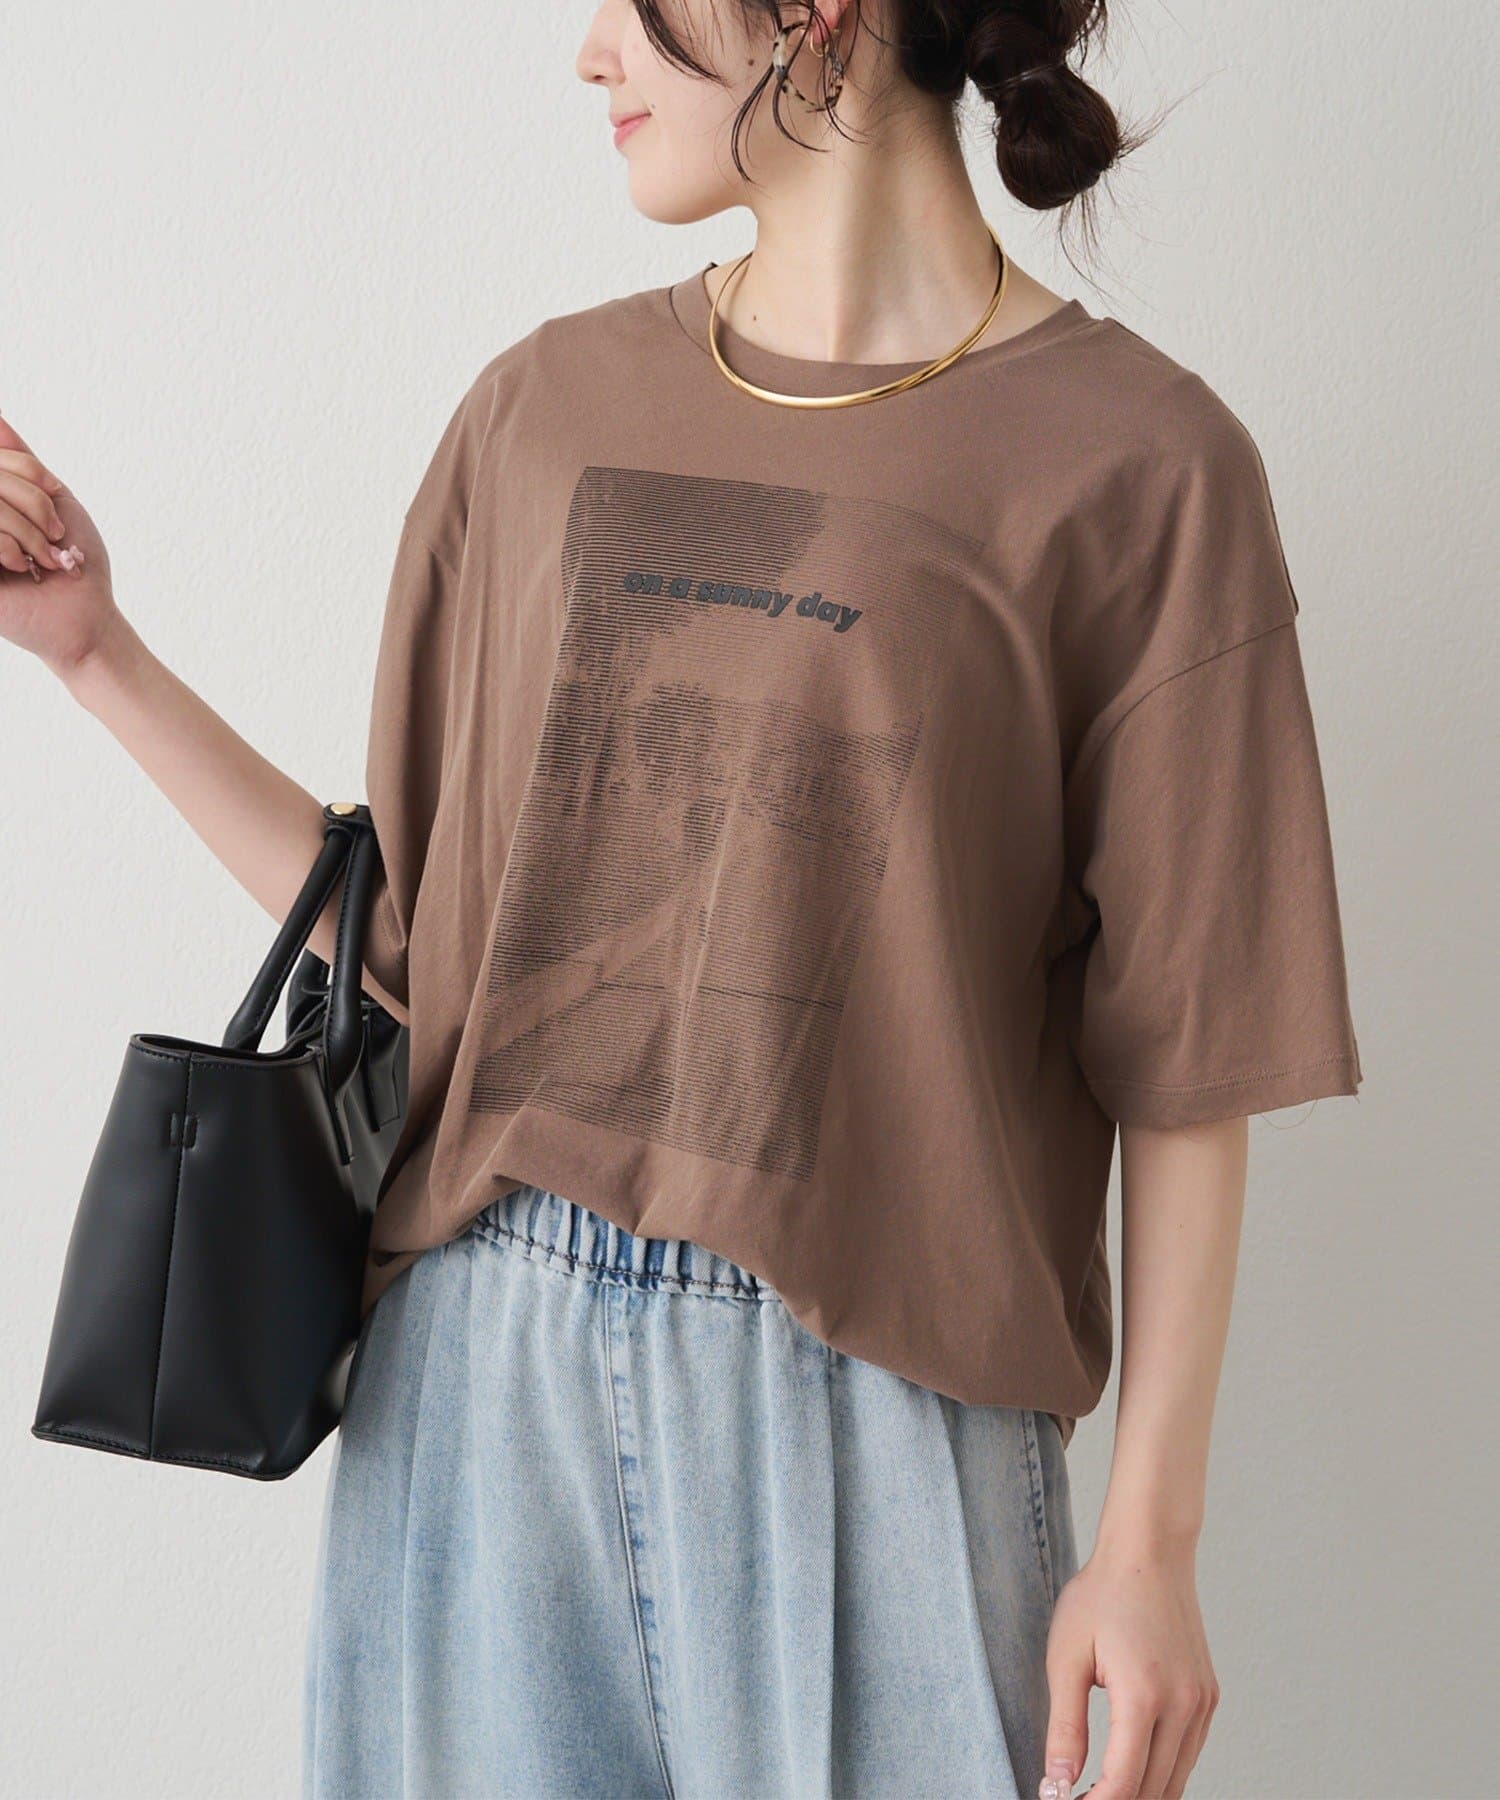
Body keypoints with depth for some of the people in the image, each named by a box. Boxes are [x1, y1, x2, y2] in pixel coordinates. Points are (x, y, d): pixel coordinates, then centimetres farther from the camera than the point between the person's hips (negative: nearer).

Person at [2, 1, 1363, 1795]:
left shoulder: (1135, 463, -7)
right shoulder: (545, 408, 6)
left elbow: (1182, 1060, -6)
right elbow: (412, 926, 9)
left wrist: (1150, 1536, -7)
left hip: (872, 1397, -3)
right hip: (483, 1374, 4)